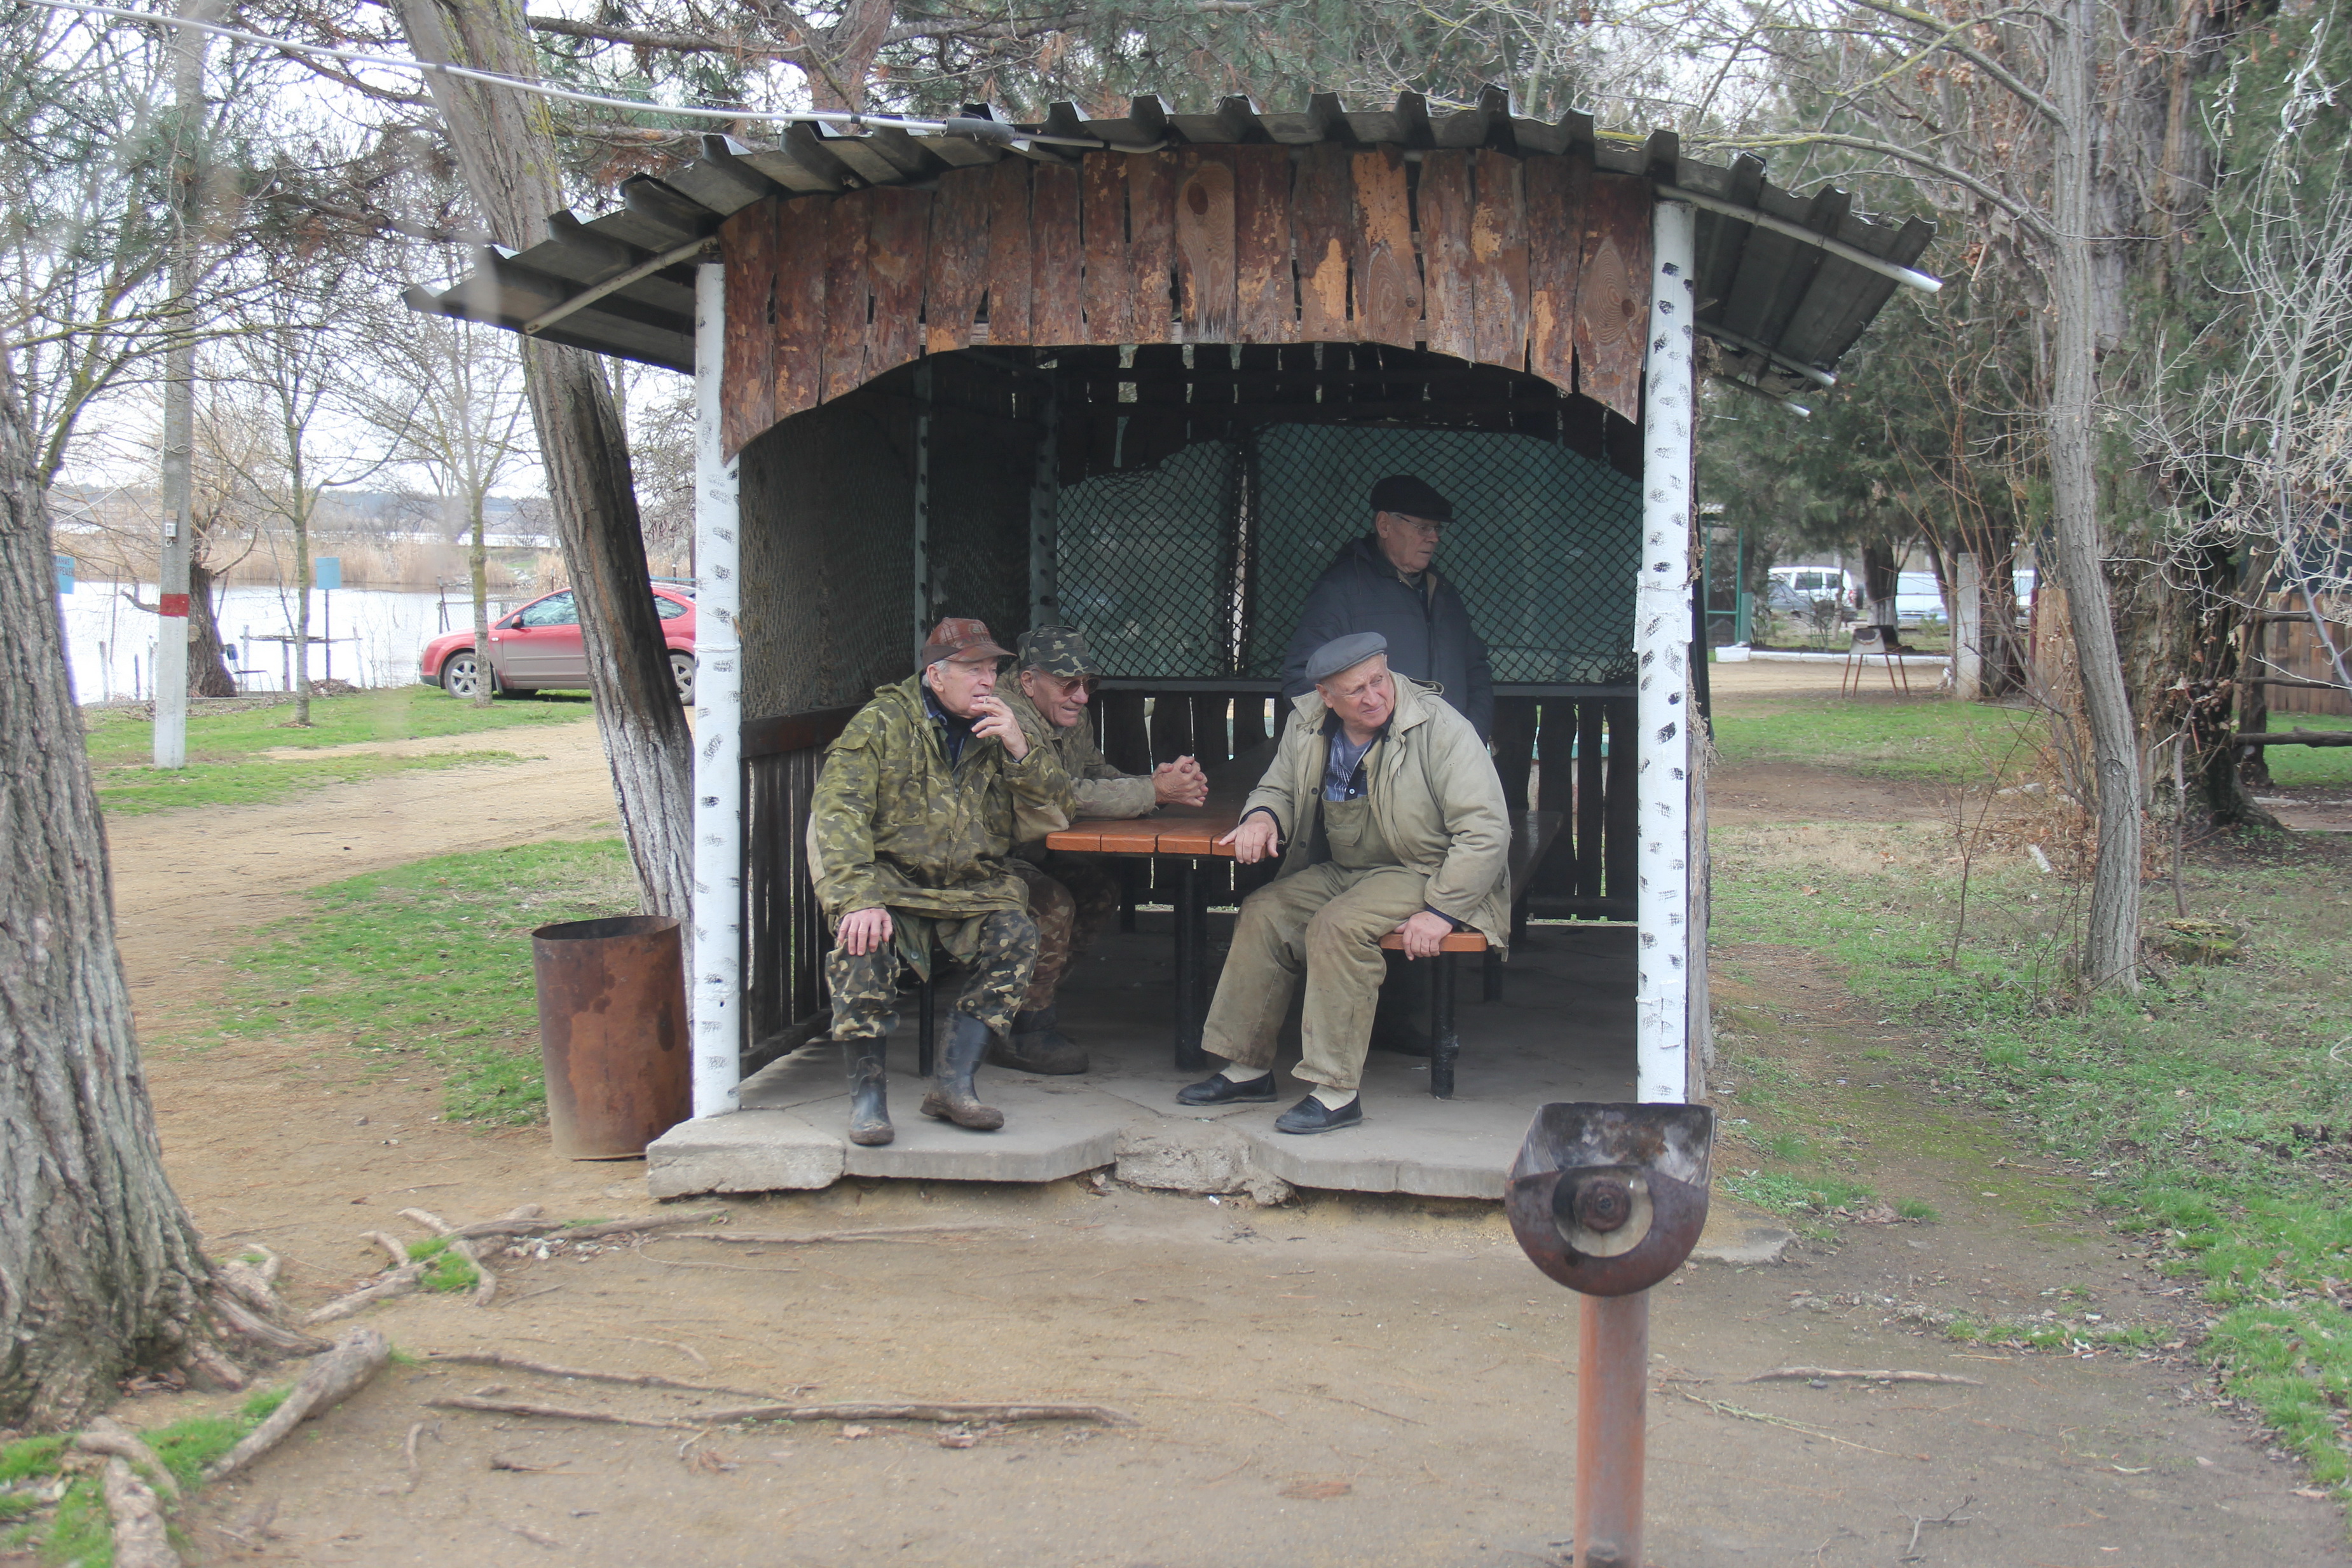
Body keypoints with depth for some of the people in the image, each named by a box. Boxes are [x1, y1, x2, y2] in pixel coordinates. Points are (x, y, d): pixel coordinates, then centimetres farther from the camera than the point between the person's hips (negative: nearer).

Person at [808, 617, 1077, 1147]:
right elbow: (837, 809, -14)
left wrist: (1020, 751, -13)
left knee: (1016, 934, -25)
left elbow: (1056, 814, 6)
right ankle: (866, 1089, -21)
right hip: (891, 880, -3)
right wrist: (859, 898, -29)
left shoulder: (999, 731, 10)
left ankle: (954, 1082, -21)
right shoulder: (883, 723, -2)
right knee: (863, 938, -33)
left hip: (970, 886, 3)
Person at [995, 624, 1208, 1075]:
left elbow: (1098, 776, 6)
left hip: (1027, 856, 10)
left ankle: (1037, 999, 9)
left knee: (1100, 886, 0)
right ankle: (1024, 1032, -11)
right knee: (1053, 903, -26)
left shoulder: (1073, 720, 9)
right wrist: (1155, 793, -27)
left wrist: (1158, 781, -16)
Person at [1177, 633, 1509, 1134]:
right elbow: (1280, 788, 18)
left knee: (1339, 925, -30)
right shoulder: (1307, 725, 1)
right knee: (1263, 912, -11)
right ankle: (1249, 1068, 1)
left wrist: (1441, 913, -25)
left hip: (1425, 875, -7)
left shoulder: (1440, 730, -18)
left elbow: (1486, 831, -20)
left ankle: (1338, 1092, -27)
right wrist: (1262, 816, -9)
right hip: (1341, 870, 7)